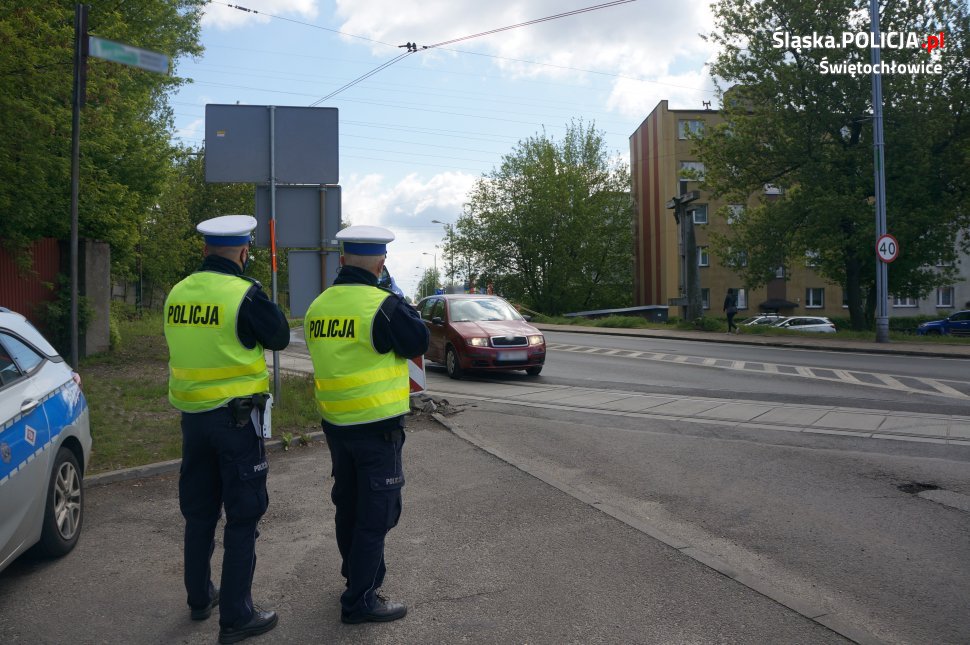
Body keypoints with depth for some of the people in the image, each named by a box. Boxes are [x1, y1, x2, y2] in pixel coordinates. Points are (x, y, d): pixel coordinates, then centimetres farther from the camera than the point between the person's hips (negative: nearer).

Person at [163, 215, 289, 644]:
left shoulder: (178, 293, 2)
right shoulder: (244, 294, -16)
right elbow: (280, 337, -3)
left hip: (192, 414, 6)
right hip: (237, 417, -6)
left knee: (199, 511, 20)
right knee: (242, 516, 5)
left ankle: (200, 598, 35)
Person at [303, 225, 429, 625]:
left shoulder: (318, 306, 2)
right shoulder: (383, 305, -18)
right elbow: (418, 344, -6)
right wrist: (404, 308, 7)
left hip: (335, 422, 7)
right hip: (376, 425, -7)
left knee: (348, 504, 21)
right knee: (376, 512, 3)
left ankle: (359, 574, 39)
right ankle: (359, 600, 9)